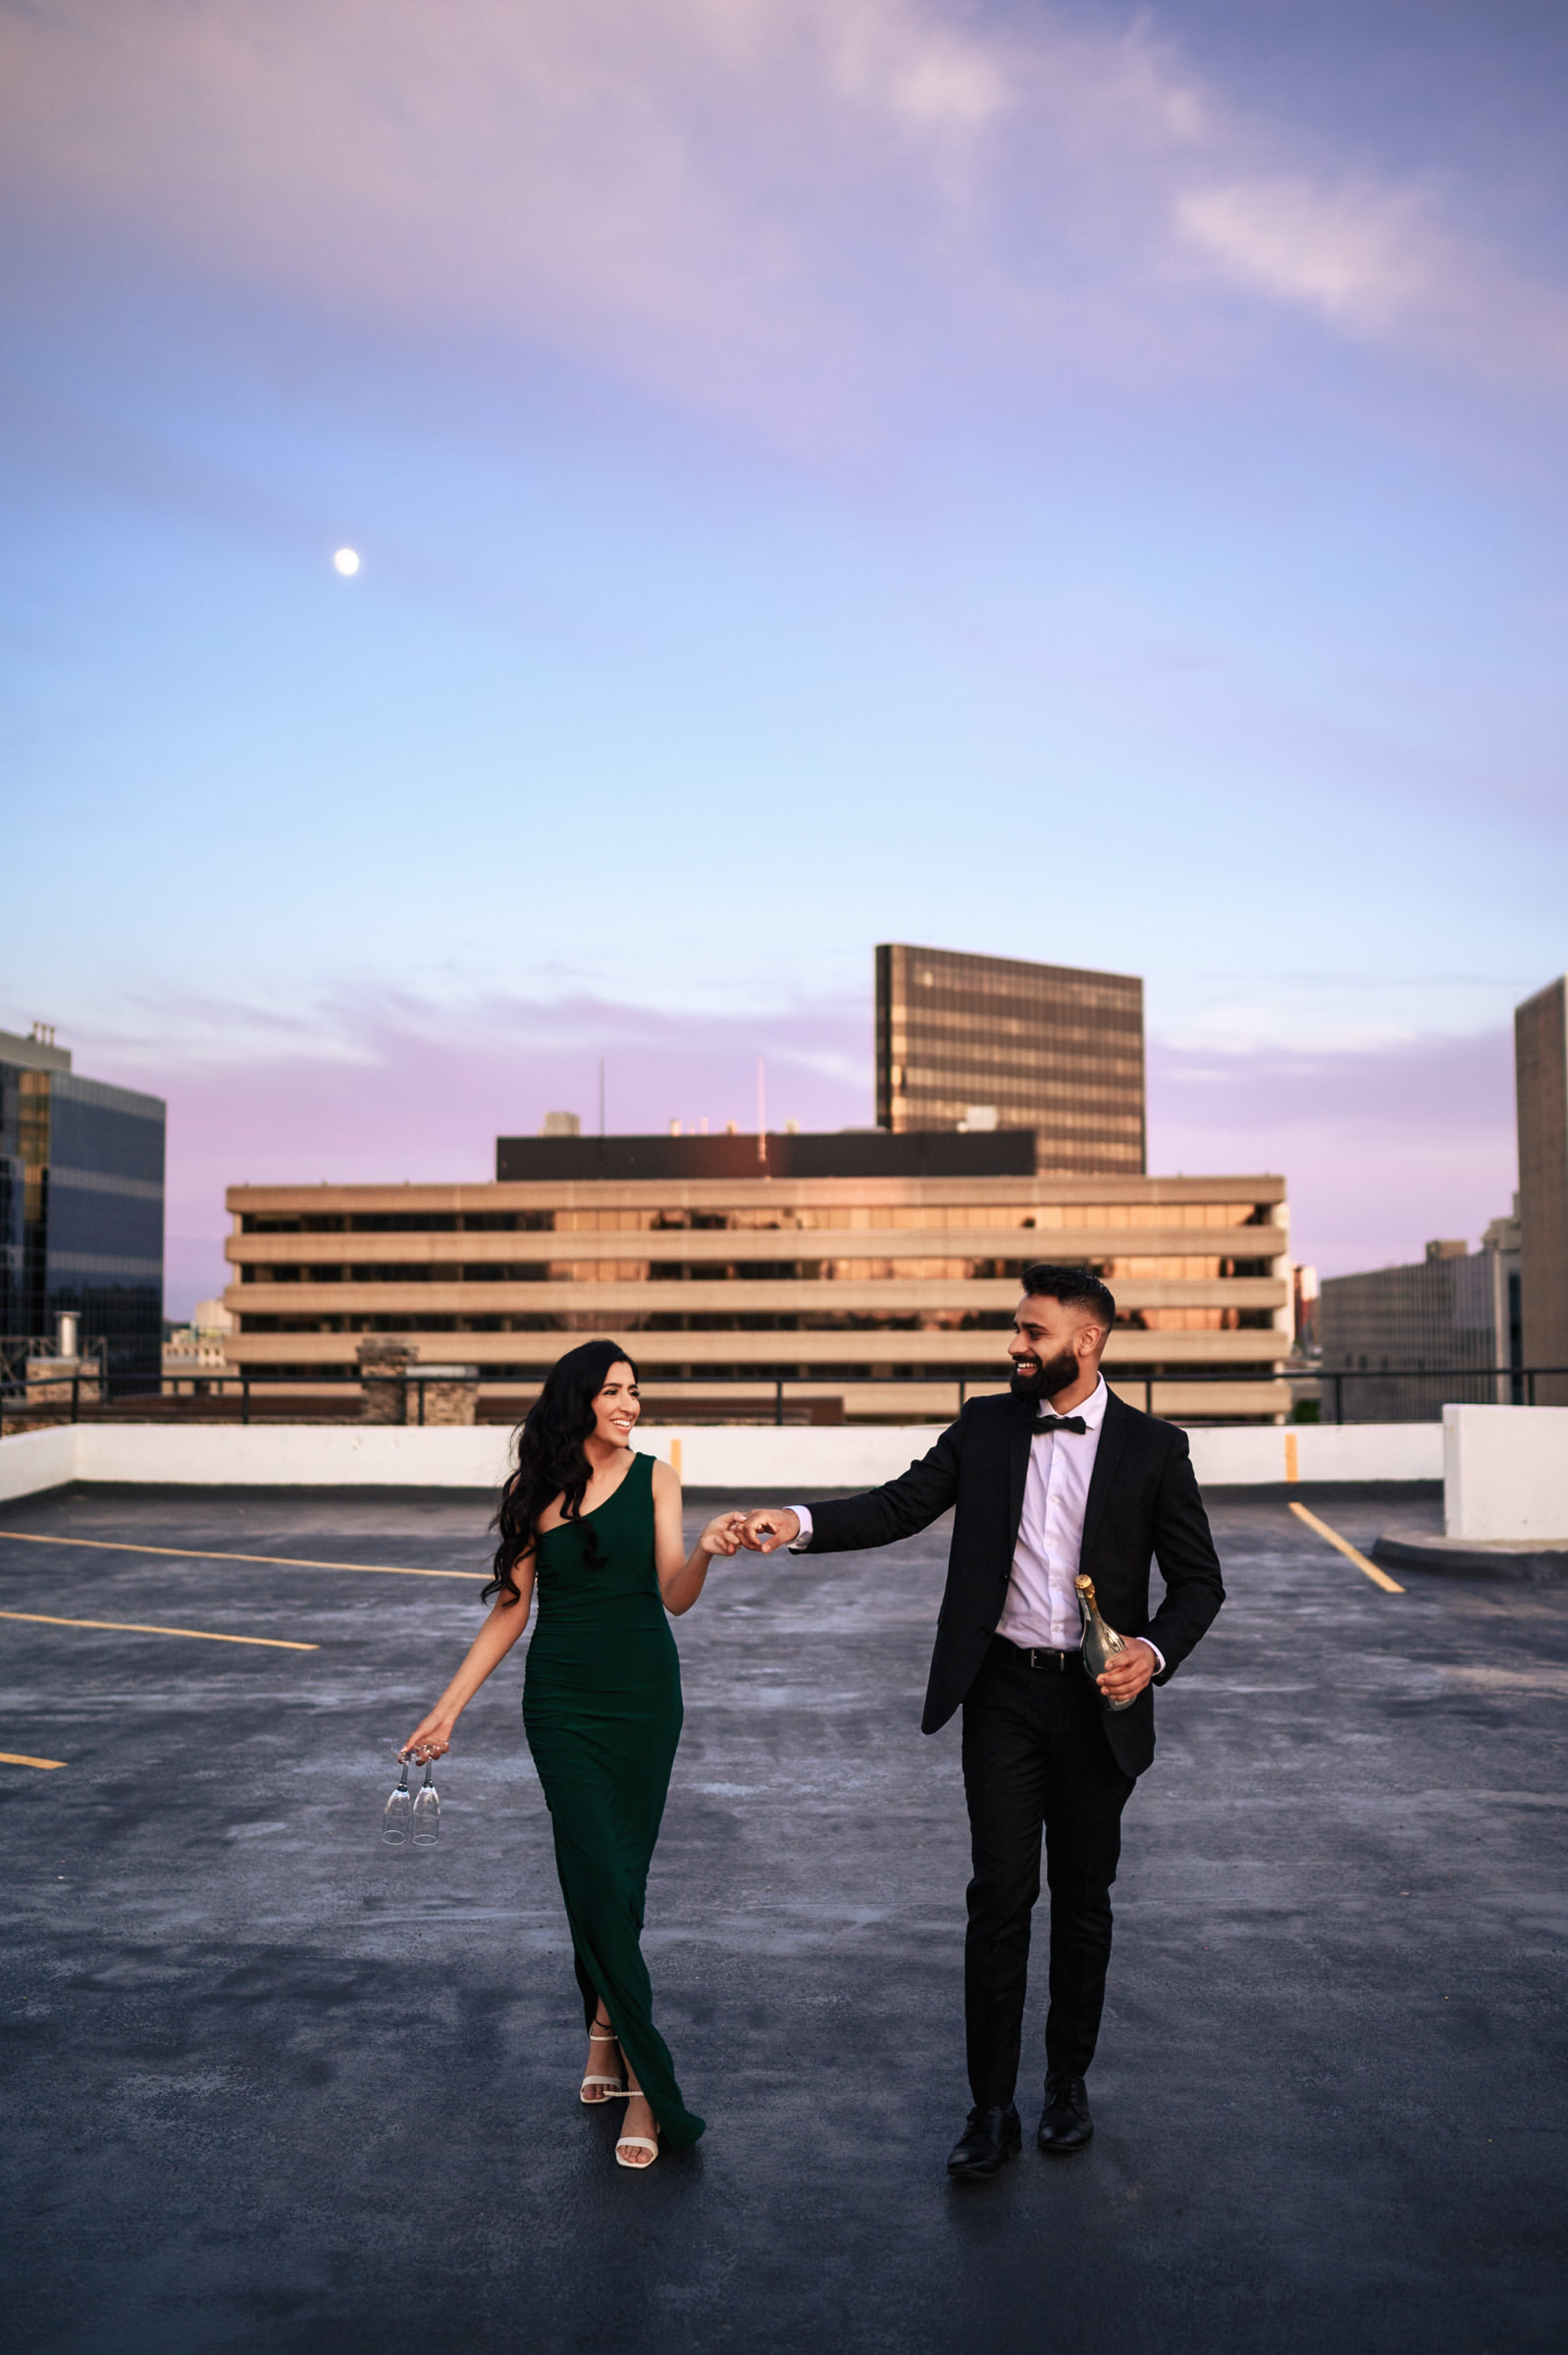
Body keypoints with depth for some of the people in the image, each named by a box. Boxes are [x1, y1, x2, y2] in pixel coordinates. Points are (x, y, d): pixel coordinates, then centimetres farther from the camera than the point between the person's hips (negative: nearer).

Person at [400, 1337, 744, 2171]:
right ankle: (645, 2082, 6)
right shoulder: (535, 1489, 0)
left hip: (644, 1696, 0)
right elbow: (511, 1608, 6)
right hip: (562, 1702, 0)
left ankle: (605, 2028, 24)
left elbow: (673, 1596, -8)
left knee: (617, 1877, 4)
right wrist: (448, 1707, 5)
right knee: (601, 1880, -5)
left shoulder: (652, 1478, -2)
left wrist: (705, 1551, -30)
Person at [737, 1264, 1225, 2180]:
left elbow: (1200, 1578, 1)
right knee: (1001, 1895, 1)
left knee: (1083, 1897, 13)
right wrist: (799, 1521, -19)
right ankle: (993, 2109, 11)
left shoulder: (1153, 1448, -4)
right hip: (1003, 1691, 1)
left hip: (1096, 1699, -1)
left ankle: (1069, 2083, 31)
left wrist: (1155, 1650, -17)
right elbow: (901, 1505, -3)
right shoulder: (986, 1426, 2)